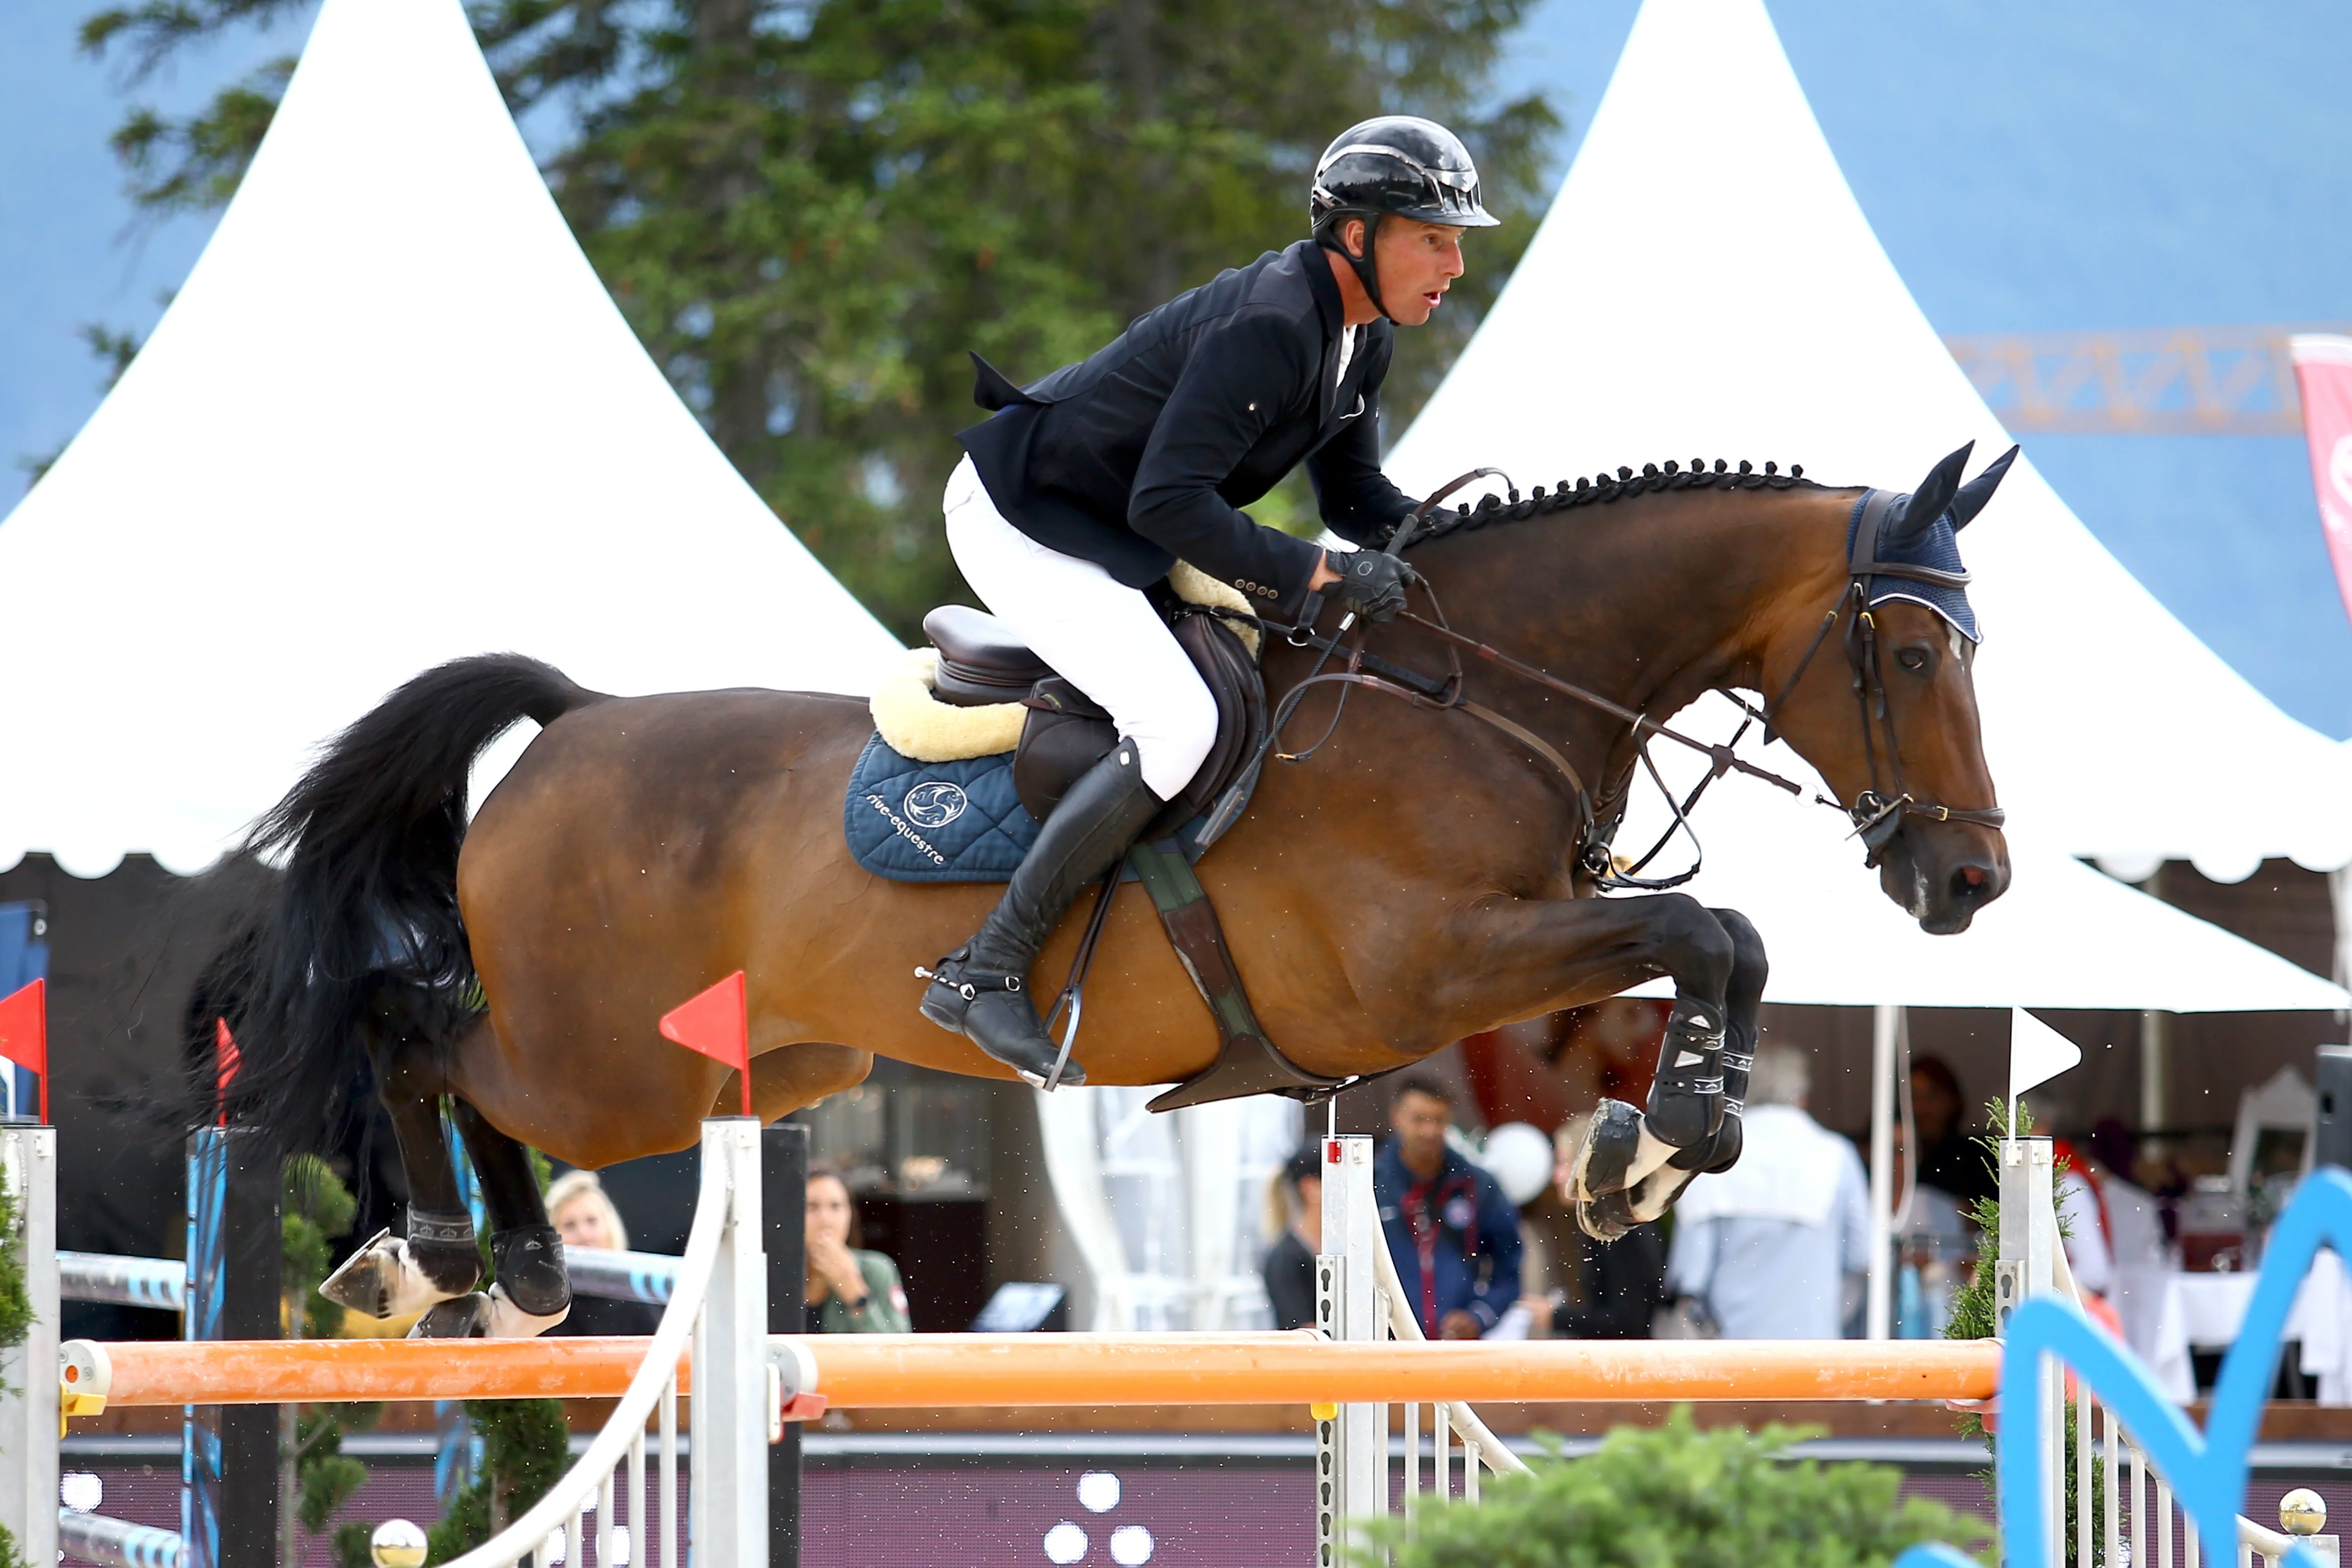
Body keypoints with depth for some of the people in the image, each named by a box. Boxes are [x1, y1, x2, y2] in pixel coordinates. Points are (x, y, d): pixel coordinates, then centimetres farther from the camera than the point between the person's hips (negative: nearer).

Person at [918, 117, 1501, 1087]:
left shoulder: (1361, 337, 3)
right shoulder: (1269, 324, -28)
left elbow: (1355, 497, 12)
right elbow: (1168, 501, -33)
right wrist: (1319, 575, -34)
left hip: (1109, 526, 11)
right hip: (1021, 519, -11)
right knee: (1178, 728, -24)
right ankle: (987, 974, -20)